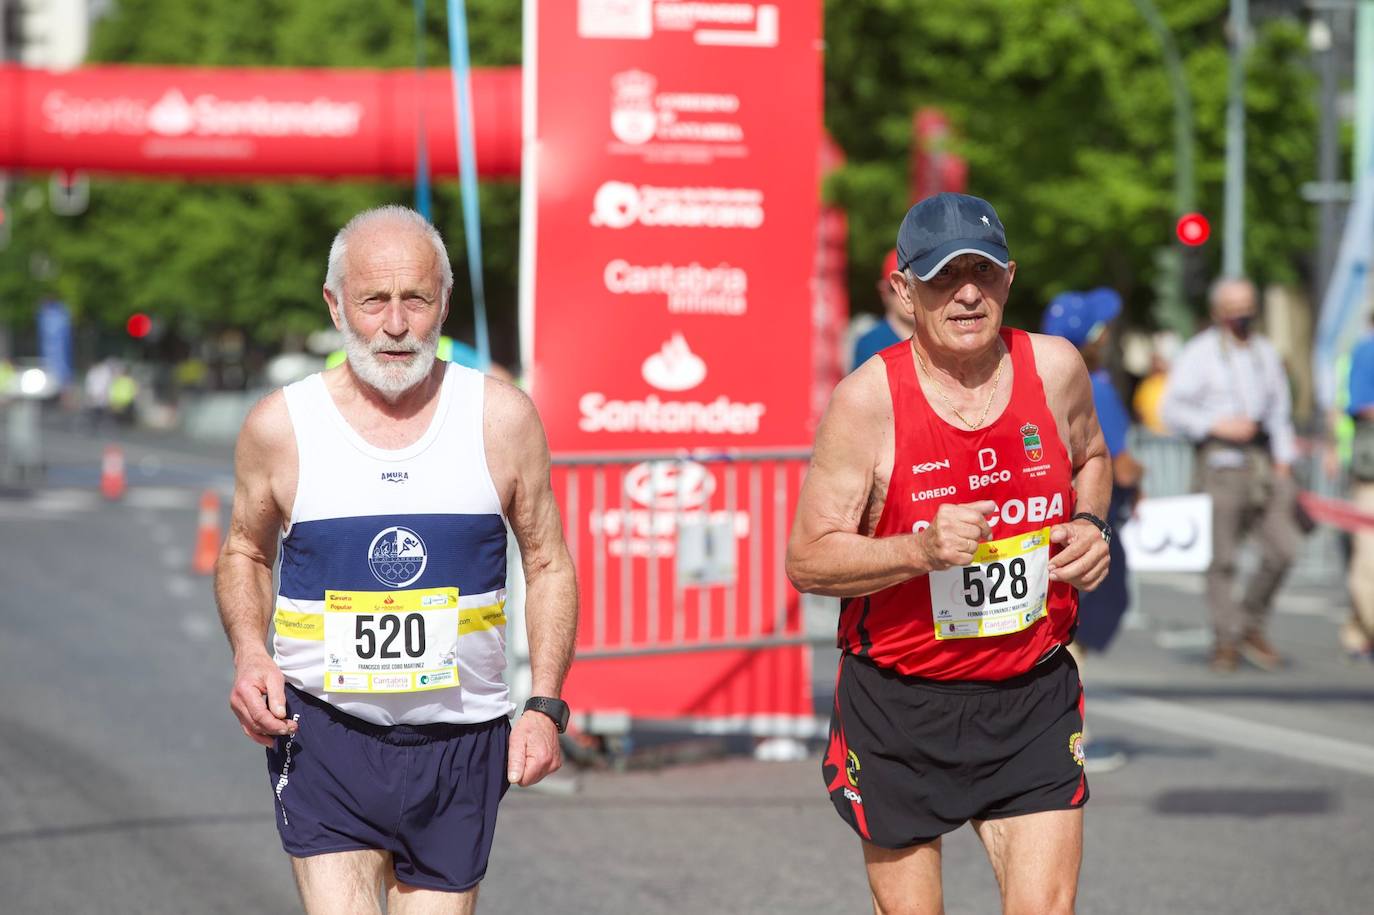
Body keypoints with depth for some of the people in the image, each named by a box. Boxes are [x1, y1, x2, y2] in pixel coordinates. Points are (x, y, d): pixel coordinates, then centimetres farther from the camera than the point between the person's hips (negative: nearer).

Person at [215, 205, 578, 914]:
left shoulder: (501, 417, 0)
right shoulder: (281, 425, -1)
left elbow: (548, 564, 9)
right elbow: (245, 553, 15)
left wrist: (545, 706, -1)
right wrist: (249, 655, -4)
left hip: (460, 745, 1)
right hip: (324, 737, -1)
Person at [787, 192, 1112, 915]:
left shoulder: (1055, 369, -2)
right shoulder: (867, 400, -14)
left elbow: (1089, 458, 21)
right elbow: (806, 561, -12)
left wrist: (1090, 527, -1)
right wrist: (921, 550, -27)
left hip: (1032, 699, 2)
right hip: (899, 705, -2)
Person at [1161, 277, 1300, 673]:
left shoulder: (1265, 352, 18)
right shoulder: (1198, 354, 1)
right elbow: (1173, 409, -5)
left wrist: (1283, 459, 13)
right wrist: (1217, 425, -16)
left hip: (1262, 460, 5)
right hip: (1220, 460, -5)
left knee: (1283, 545, -6)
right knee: (1222, 558, -3)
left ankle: (1252, 626, 11)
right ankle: (1226, 640, 5)